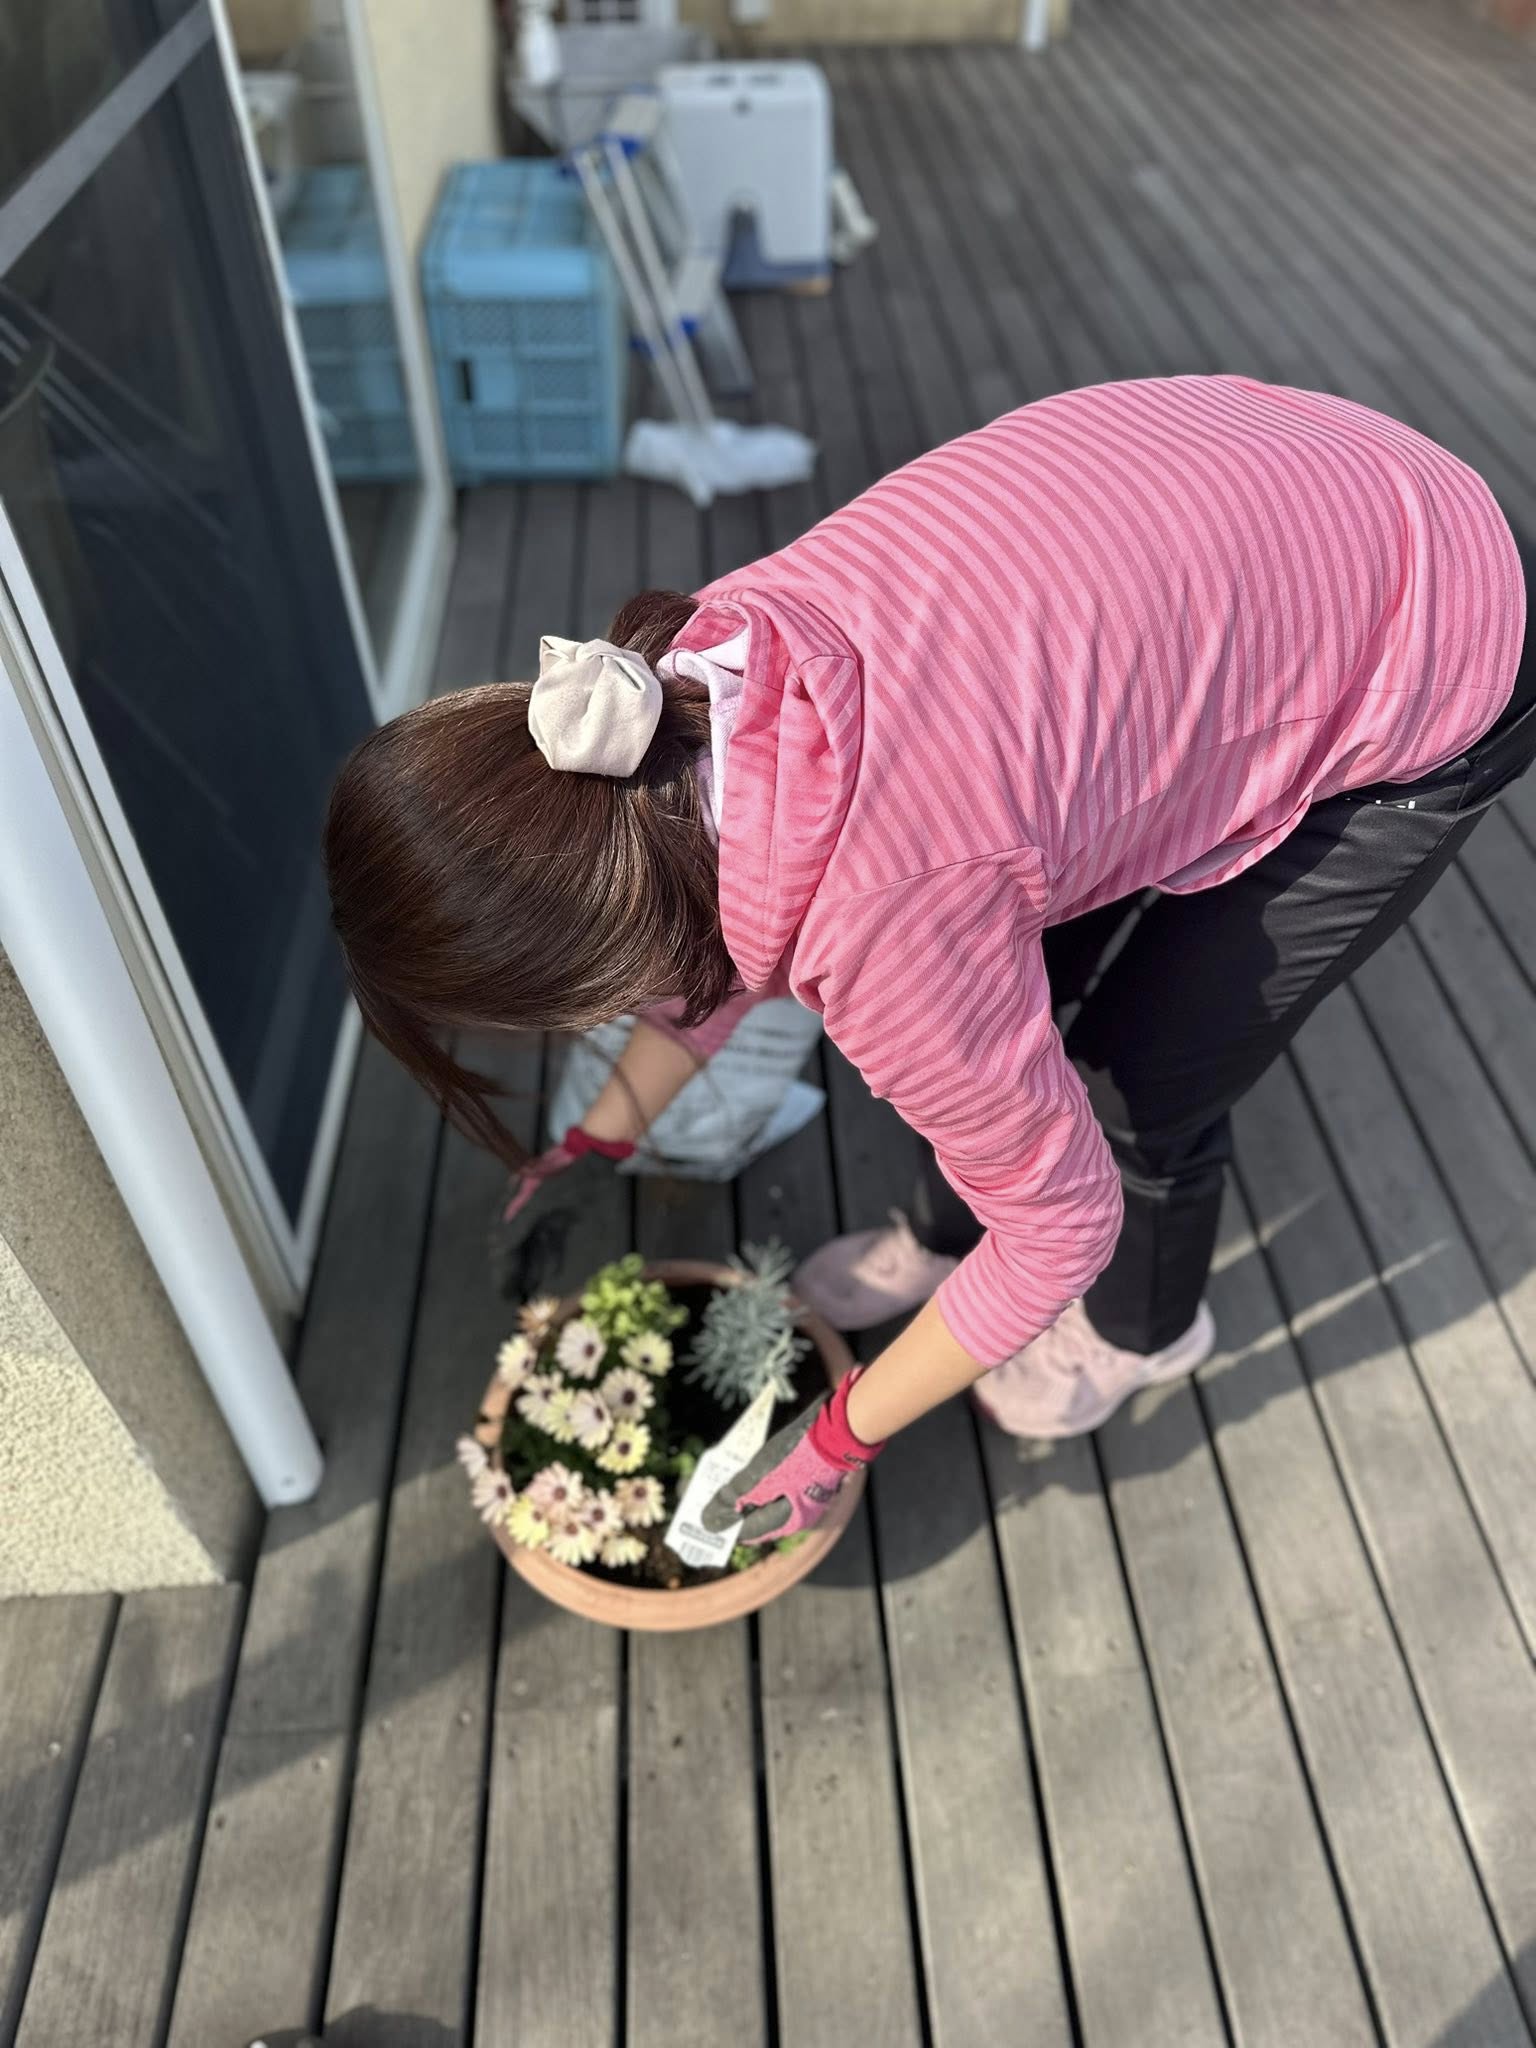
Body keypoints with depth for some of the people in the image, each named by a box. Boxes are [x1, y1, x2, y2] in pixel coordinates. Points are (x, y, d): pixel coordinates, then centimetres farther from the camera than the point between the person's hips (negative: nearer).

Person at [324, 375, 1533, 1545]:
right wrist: (597, 1144, 17)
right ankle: (944, 1240, 42)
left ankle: (1145, 1329, 38)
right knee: (995, 993, 12)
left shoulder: (877, 926, -37)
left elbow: (1060, 1223, -18)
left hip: (1422, 682, -6)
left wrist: (839, 1438, -4)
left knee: (1143, 1089, 4)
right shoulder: (691, 685, -14)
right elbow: (721, 940, 8)